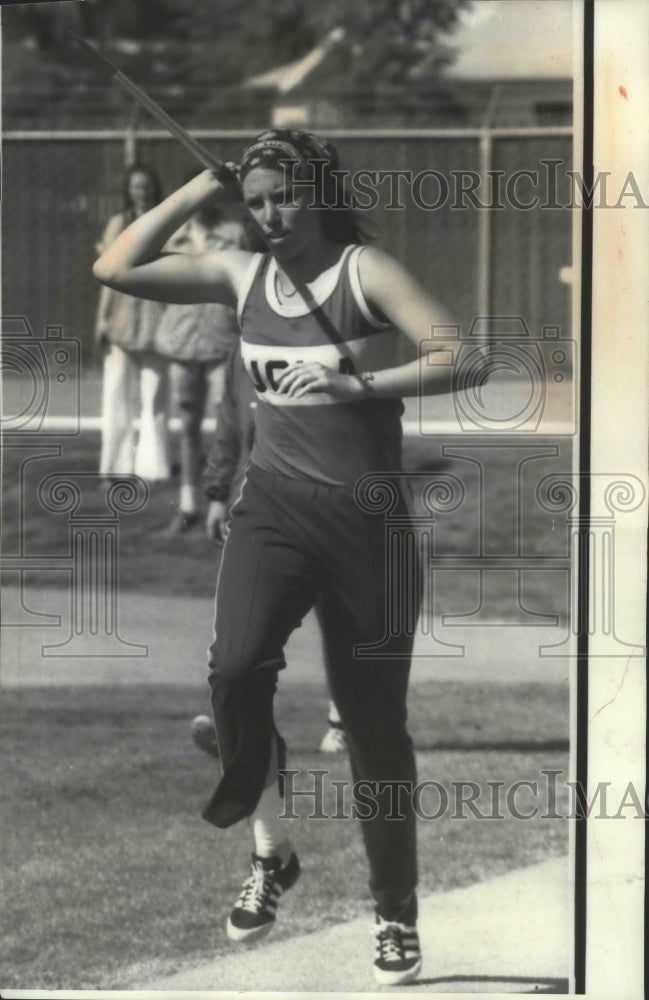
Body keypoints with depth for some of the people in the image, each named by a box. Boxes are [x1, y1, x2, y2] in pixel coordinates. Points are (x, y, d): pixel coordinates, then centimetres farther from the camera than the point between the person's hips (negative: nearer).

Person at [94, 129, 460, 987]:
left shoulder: (366, 273, -7)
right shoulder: (241, 275, 7)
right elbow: (116, 268, 5)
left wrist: (360, 385, -27)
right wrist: (199, 191, 2)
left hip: (367, 517, -3)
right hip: (275, 505, 3)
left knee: (375, 721, 4)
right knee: (237, 668, -24)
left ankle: (397, 916, 18)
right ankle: (271, 855, -4)